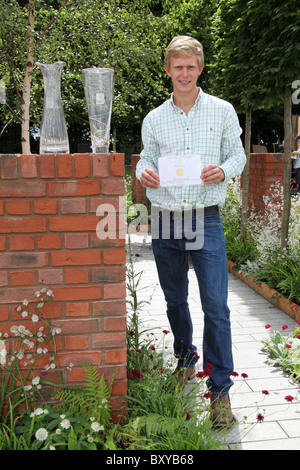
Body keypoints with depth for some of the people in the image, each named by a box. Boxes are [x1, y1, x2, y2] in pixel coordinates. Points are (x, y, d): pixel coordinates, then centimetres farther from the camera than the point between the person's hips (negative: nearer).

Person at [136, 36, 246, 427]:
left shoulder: (222, 111, 5)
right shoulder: (154, 119, 10)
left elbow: (237, 154, 9)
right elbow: (147, 158, 14)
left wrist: (224, 171, -13)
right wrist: (143, 172, -10)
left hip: (206, 220, -2)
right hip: (164, 221, 3)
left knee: (216, 307, -6)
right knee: (175, 301, 14)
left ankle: (220, 388, 7)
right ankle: (186, 359, 38)